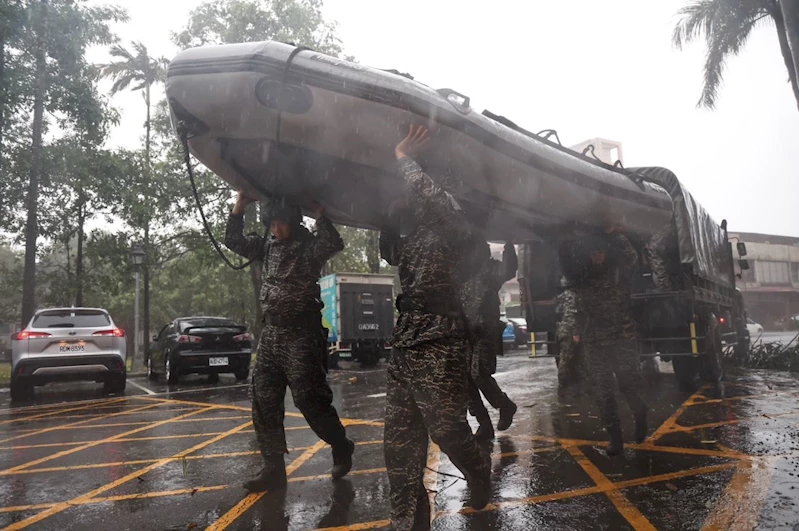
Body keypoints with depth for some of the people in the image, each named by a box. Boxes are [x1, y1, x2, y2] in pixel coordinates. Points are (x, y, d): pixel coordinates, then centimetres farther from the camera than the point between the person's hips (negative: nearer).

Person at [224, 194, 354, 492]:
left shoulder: (309, 246, -8)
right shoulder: (268, 246, 13)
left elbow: (334, 244, -29)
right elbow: (234, 241, 14)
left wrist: (318, 213, -25)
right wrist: (240, 206, 5)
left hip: (302, 334, -7)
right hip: (270, 333, 7)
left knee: (309, 400, -5)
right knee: (263, 400, 5)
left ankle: (342, 449, 19)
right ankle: (273, 469, 15)